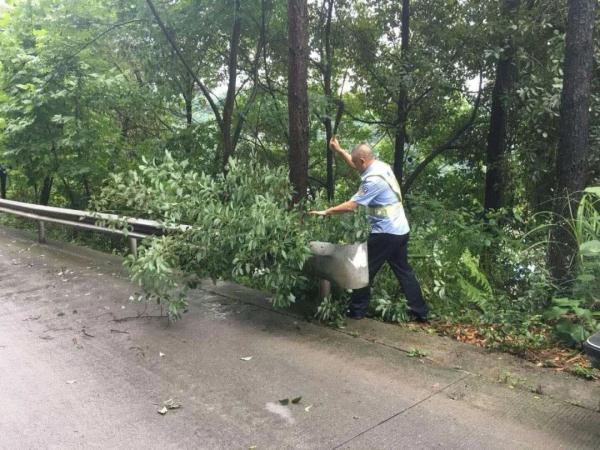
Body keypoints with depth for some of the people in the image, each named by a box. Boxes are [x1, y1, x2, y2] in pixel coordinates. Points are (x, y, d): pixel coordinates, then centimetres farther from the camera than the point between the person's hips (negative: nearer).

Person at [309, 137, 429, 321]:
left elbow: (350, 206, -22)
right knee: (403, 271, 15)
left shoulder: (373, 180, -22)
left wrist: (326, 212, -12)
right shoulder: (382, 166, 6)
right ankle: (420, 312, 18)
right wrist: (338, 150, 23)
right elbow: (356, 164, 24)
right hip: (401, 230, 9)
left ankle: (357, 310, 15)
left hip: (385, 232, -9)